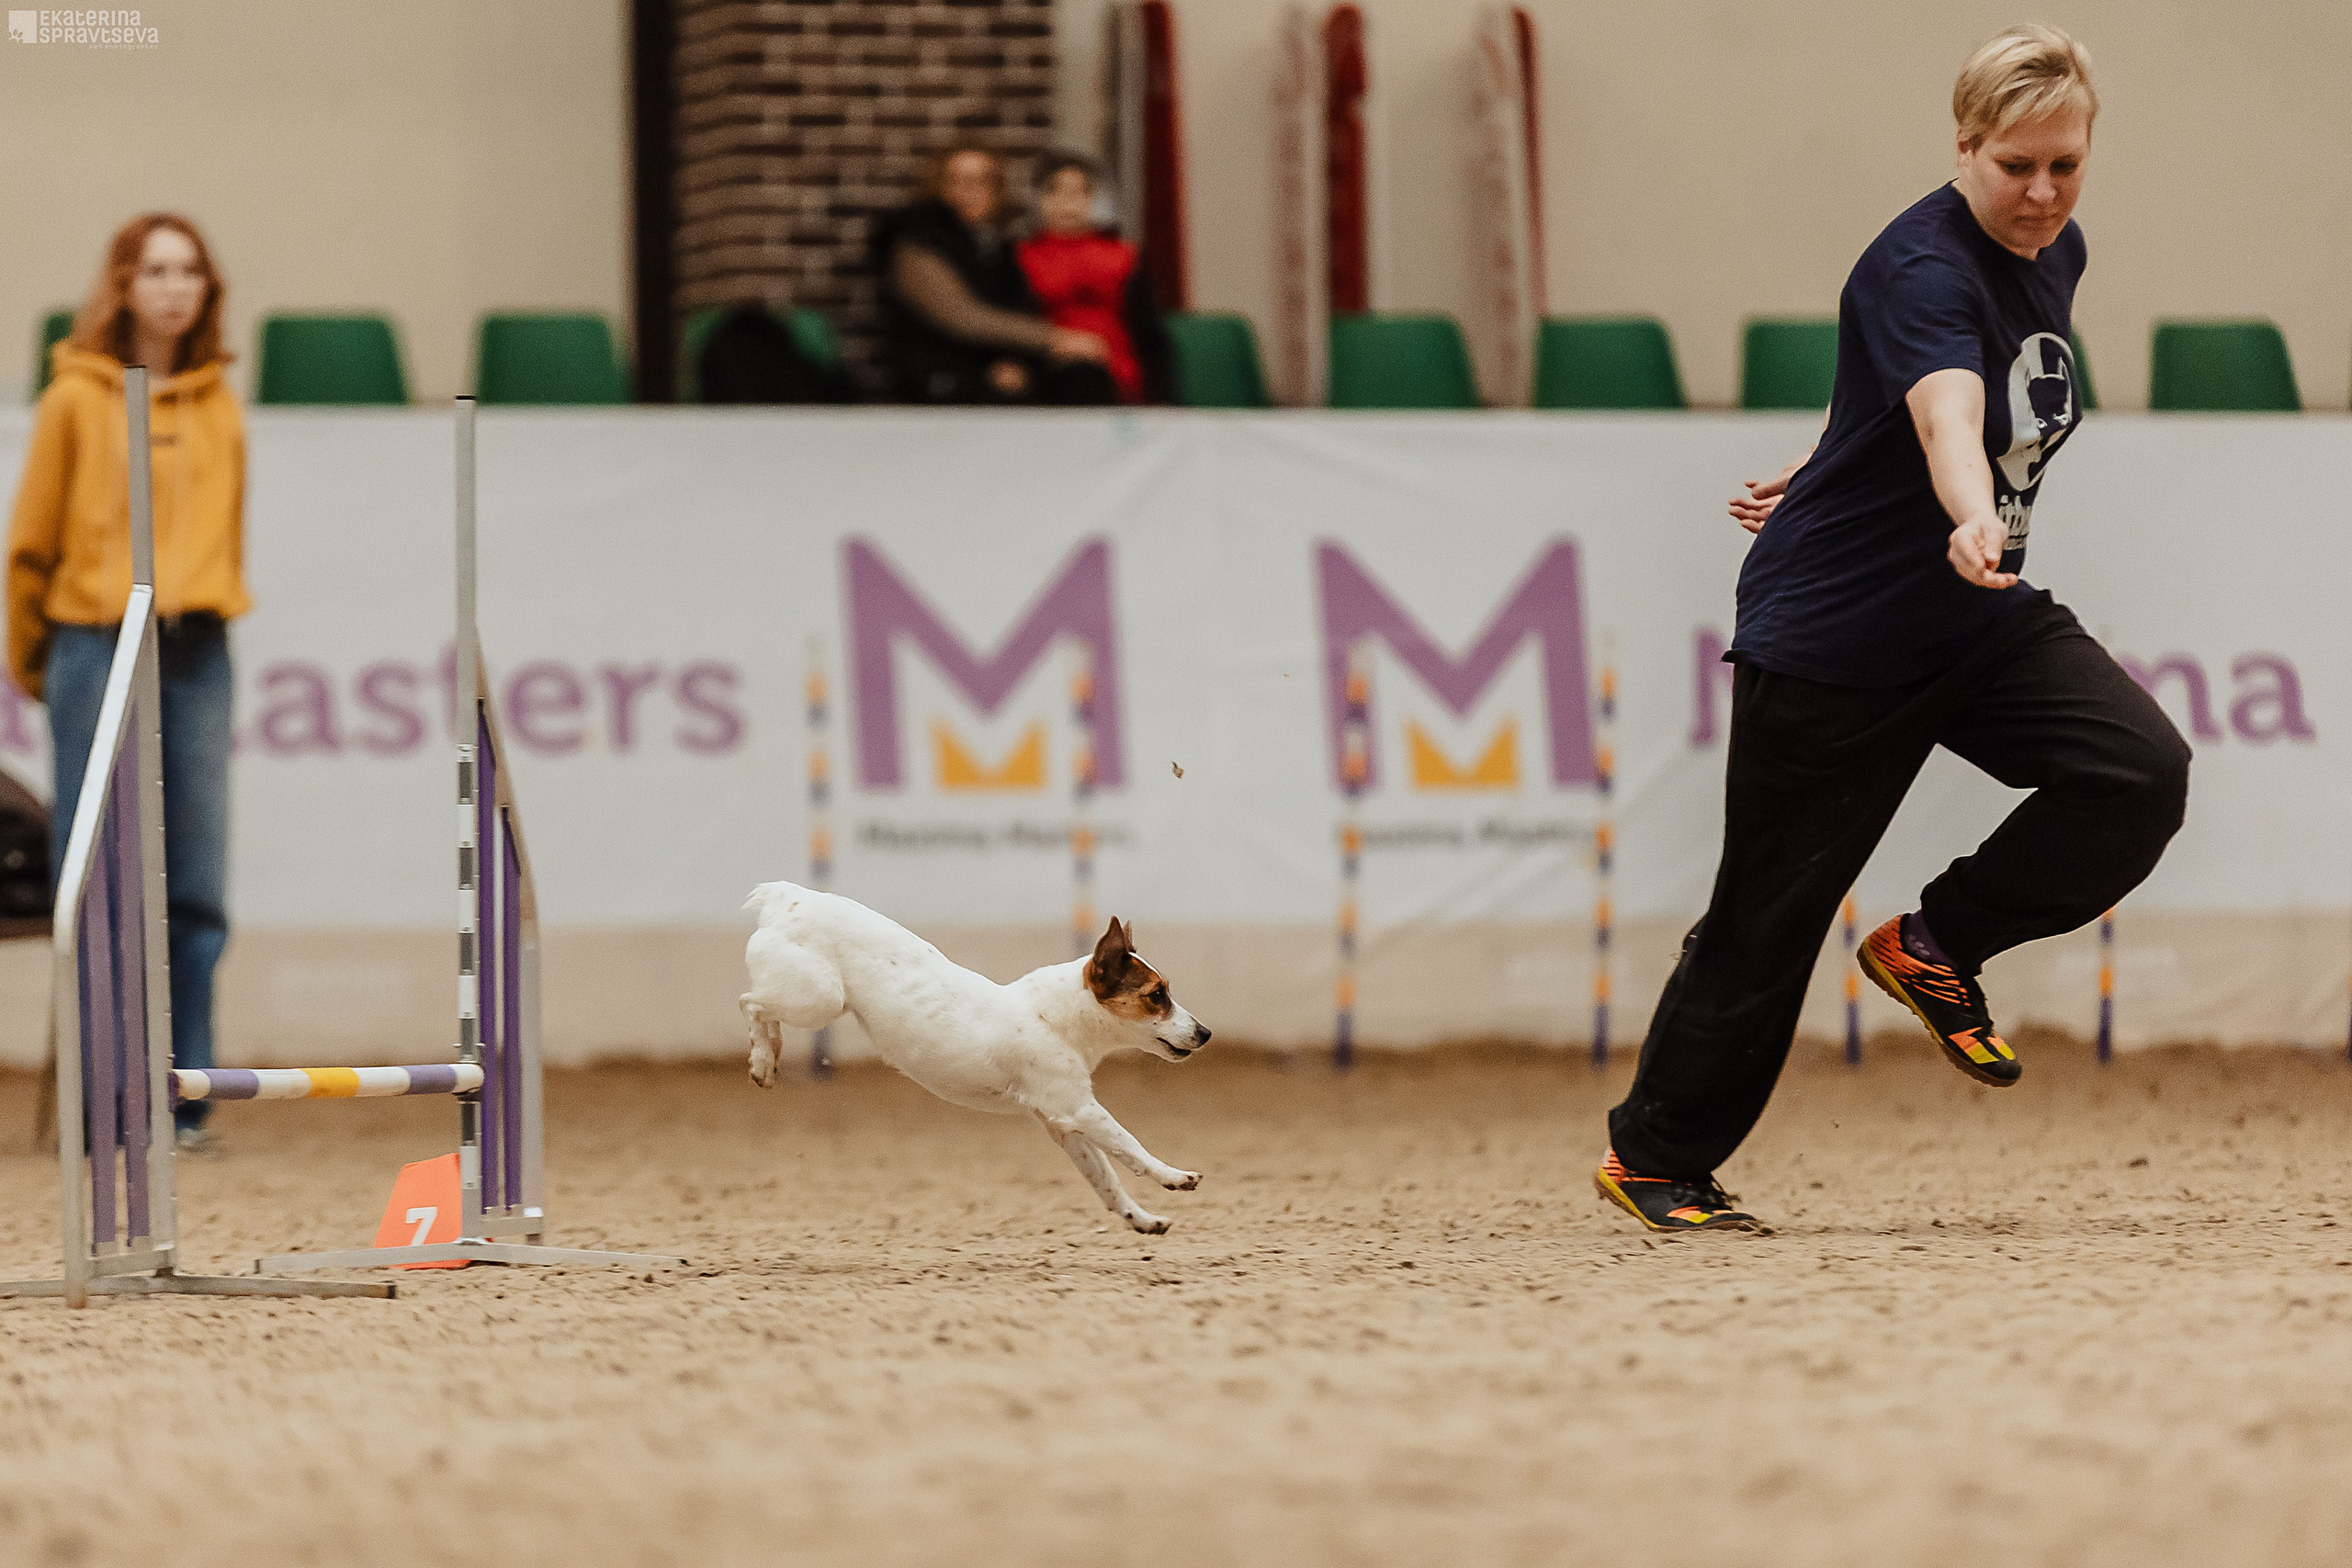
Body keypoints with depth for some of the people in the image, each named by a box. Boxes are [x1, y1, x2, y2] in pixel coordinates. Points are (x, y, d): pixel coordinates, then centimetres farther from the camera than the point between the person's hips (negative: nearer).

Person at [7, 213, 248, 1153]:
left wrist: (202, 610, 15)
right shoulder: (77, 398, 2)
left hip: (195, 652, 3)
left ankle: (183, 1097, 4)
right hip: (96, 644, -3)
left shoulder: (218, 407, 11)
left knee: (196, 884, -1)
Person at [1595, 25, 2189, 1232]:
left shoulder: (2057, 254, 3)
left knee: (2140, 772, -17)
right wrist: (1972, 521, -62)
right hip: (1831, 633, -7)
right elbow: (1946, 414, -43)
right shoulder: (1920, 269, -23)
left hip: (1980, 626, 7)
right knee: (1771, 916, 1)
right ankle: (1651, 1158, 21)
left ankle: (1931, 948, 3)